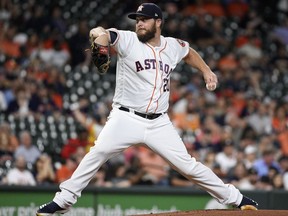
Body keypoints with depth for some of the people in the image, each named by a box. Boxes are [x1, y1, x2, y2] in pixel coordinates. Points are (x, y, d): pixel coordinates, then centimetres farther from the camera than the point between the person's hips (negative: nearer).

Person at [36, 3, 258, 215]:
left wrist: (206, 71, 18)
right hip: (126, 118, -2)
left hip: (159, 124, 2)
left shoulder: (173, 46, 7)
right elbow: (100, 33, -24)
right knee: (99, 152, -24)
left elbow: (189, 52, 32)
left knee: (187, 165, 1)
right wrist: (100, 34, -48)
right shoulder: (127, 40, -5)